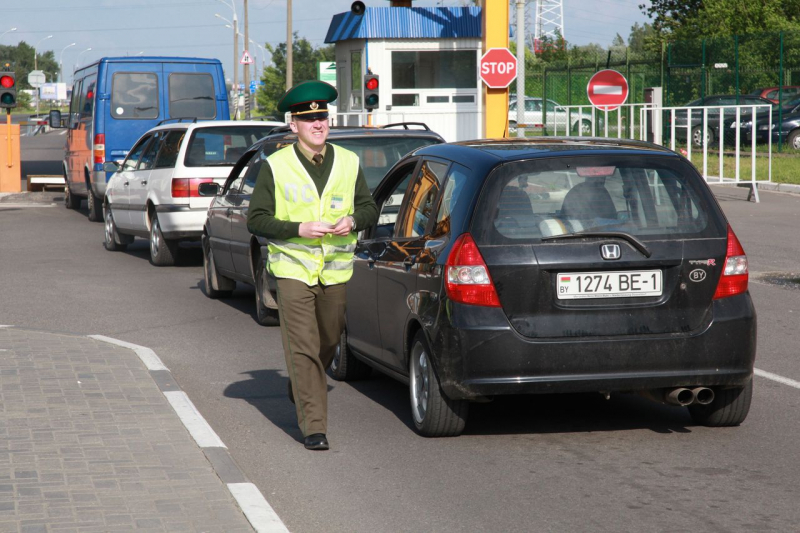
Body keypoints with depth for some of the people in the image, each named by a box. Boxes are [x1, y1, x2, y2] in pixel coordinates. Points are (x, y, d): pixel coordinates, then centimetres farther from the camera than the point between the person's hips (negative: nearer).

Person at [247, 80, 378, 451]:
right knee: (303, 348, -10)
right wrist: (299, 229, -19)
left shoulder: (348, 163, 5)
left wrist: (353, 220, -11)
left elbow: (370, 208, 12)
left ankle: (299, 392, 44)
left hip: (335, 270, 4)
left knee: (328, 342, 15)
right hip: (293, 268, -4)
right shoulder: (275, 166, -4)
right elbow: (256, 220, -5)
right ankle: (313, 427, -9)